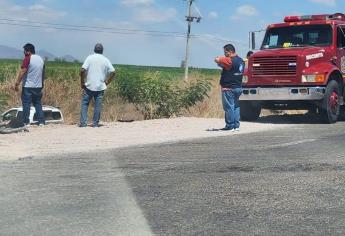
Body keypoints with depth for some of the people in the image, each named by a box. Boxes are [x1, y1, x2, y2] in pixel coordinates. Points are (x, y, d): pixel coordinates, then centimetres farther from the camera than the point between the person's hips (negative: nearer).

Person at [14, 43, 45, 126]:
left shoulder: (28, 59, -11)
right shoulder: (40, 59, 12)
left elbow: (22, 72, -18)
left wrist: (17, 83, -17)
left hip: (28, 86, -7)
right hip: (38, 86, 7)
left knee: (26, 104, -1)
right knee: (38, 104, 11)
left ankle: (26, 122, -2)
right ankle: (41, 121, 7)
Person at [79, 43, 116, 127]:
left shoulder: (90, 58, -2)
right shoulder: (105, 60, 4)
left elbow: (83, 70, -12)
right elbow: (113, 72, -2)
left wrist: (82, 82, -2)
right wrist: (107, 82, 8)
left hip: (89, 86, -1)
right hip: (100, 86, 1)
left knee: (85, 103, 5)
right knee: (98, 105, 6)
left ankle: (83, 122, -1)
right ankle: (95, 123, 7)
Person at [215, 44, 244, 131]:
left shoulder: (230, 60, -18)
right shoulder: (241, 61, 12)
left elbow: (217, 60, -24)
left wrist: (220, 58, -1)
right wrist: (221, 64, 9)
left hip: (228, 88, -9)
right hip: (238, 87, 9)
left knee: (229, 107, -3)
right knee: (236, 107, 13)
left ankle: (230, 126, 0)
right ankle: (236, 126, 14)